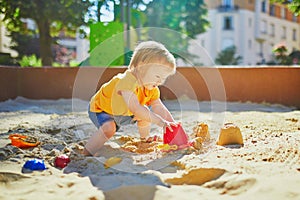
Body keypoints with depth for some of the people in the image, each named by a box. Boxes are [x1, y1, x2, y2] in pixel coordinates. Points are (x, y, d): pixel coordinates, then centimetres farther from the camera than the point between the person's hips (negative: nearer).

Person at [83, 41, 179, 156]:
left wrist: (173, 126, -22)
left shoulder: (152, 89, -11)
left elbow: (160, 109, -10)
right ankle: (86, 153, -19)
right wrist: (160, 121, -49)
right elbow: (135, 109, -48)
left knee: (146, 112, -1)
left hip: (122, 114, 8)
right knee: (109, 128, -35)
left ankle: (145, 138, 27)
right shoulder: (127, 81, -40)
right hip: (100, 109, -8)